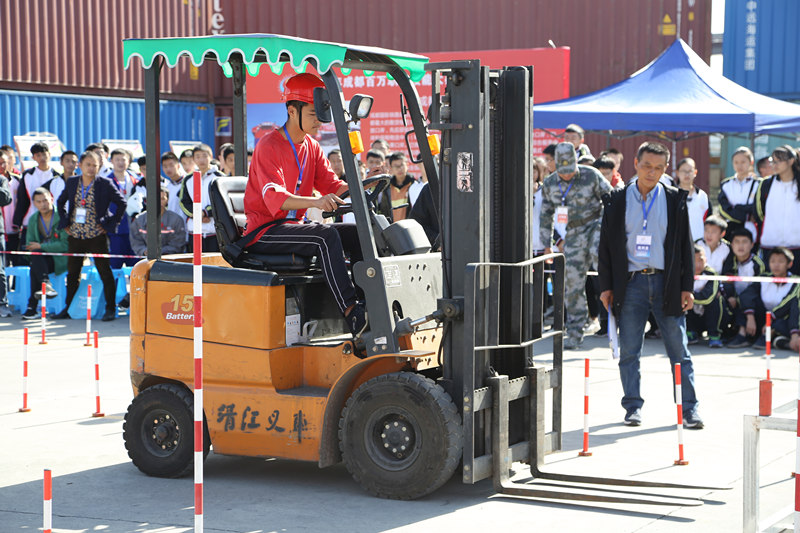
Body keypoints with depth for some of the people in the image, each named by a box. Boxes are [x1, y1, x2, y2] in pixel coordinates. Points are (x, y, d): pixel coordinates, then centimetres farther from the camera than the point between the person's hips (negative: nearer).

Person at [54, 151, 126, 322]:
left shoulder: (105, 184, -5)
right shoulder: (72, 182, 7)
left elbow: (122, 203, -3)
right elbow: (61, 202, 20)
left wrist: (110, 224, -6)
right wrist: (65, 223, 11)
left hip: (96, 236, -4)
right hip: (75, 235, 4)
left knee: (104, 272, -1)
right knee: (72, 273, 10)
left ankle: (110, 309, 7)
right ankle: (68, 308, 20)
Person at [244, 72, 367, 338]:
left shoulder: (312, 147, 14)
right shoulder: (269, 146, -12)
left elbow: (333, 185, 7)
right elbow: (274, 197, -27)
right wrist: (315, 202, -44)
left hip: (295, 224, 8)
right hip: (264, 231, -8)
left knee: (358, 231, -10)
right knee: (327, 236, -32)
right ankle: (351, 311, -38)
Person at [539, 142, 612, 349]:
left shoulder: (591, 176, -9)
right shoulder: (549, 184, 2)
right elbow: (545, 215, 13)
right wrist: (547, 244, 12)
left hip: (596, 223, -3)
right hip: (574, 233, 3)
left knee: (598, 253, -38)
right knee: (573, 282, 1)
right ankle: (575, 333, 8)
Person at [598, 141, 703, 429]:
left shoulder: (675, 199, 5)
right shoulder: (617, 200, 5)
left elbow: (685, 244, 6)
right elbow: (606, 245, 7)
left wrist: (687, 287, 1)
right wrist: (606, 286, 2)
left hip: (666, 282, 0)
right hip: (630, 284, 0)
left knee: (679, 350, 2)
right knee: (629, 351, 3)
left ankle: (689, 408, 9)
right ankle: (633, 408, 14)